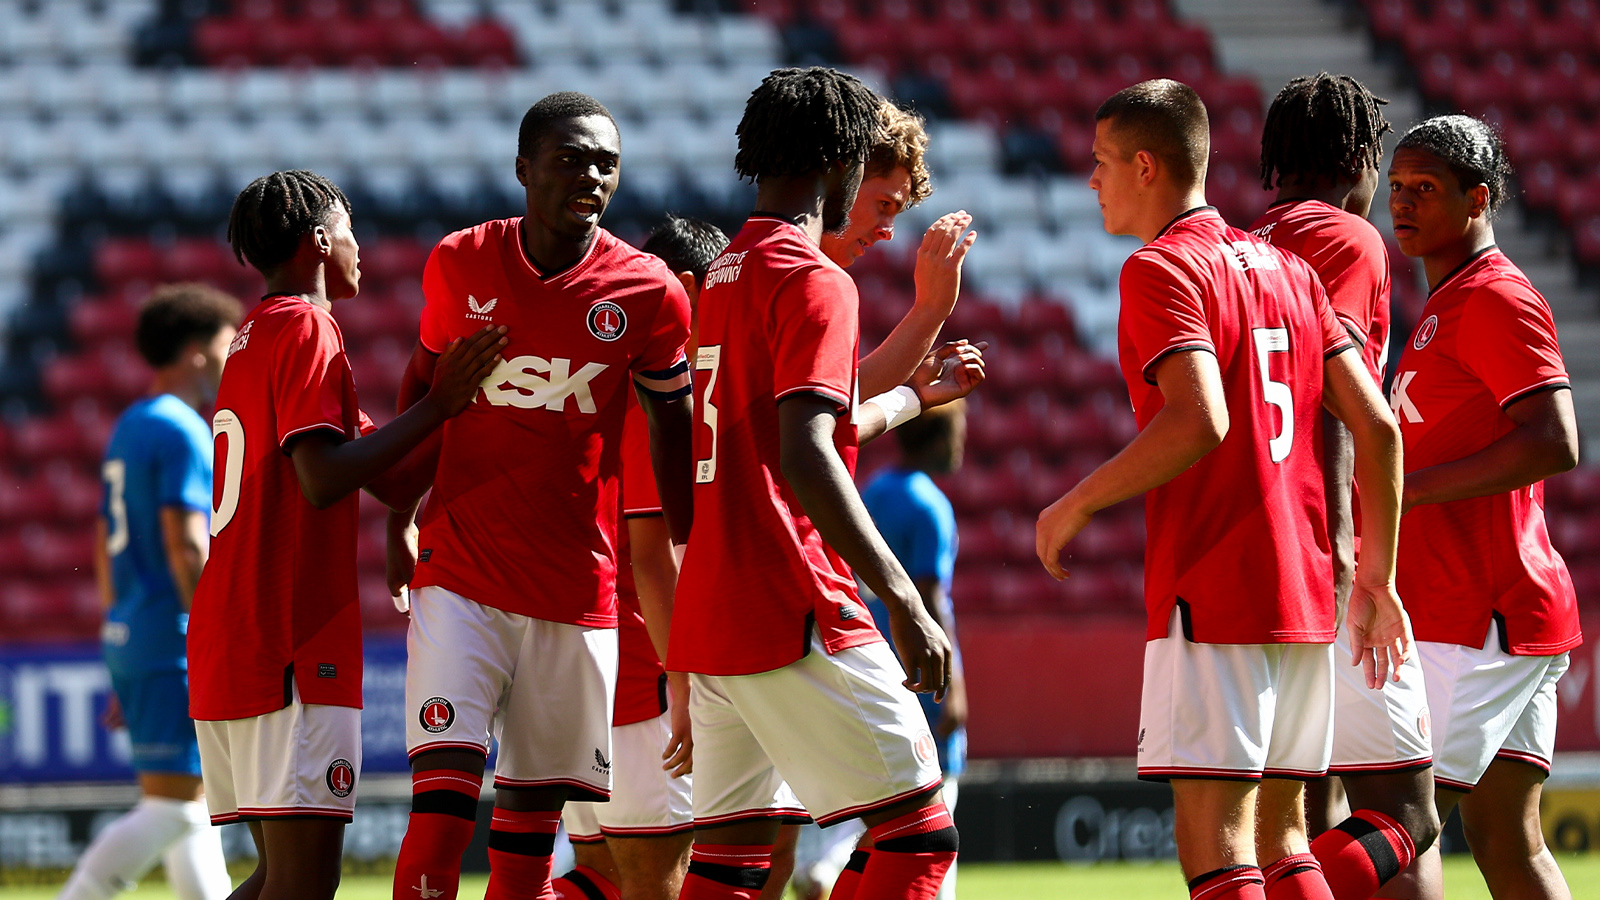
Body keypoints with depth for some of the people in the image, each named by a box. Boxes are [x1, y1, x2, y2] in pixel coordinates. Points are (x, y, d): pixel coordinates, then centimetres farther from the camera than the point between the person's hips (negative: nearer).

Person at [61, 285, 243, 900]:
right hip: (174, 647, -10)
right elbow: (185, 550, -19)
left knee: (195, 807, 13)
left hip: (127, 641, 10)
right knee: (171, 811, -12)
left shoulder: (128, 430, 18)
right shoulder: (182, 433, -11)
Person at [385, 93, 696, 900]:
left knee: (532, 817, 3)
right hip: (459, 576, -1)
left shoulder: (649, 293, -3)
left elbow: (673, 427, 9)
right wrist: (399, 524, 12)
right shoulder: (459, 264, -1)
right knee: (442, 798, -13)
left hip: (580, 586, 1)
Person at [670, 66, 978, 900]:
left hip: (708, 613, 9)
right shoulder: (813, 282, -10)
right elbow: (805, 460, -22)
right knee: (919, 831, -6)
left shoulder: (720, 278, 18)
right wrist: (903, 600, -23)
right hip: (793, 613, -9)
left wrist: (916, 395, 47)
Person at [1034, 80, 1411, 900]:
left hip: (1210, 598, -8)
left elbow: (1198, 423, -22)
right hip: (1303, 593, 8)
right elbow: (1375, 426, 11)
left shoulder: (1161, 269, -7)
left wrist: (1075, 506, -11)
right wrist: (1376, 577, 17)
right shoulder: (1287, 269, 16)